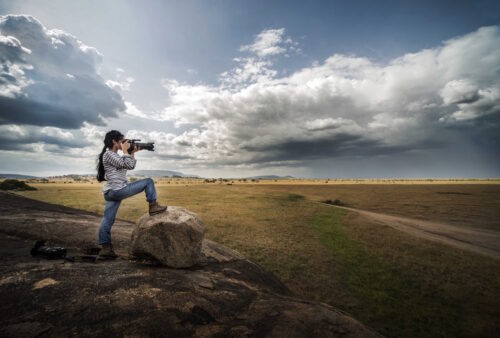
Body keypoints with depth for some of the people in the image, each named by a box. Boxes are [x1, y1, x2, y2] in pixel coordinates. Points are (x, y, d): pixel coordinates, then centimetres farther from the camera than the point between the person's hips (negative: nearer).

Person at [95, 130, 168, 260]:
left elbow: (130, 166, 20)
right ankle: (153, 206, 3)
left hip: (110, 193, 10)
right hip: (117, 190, -10)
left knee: (107, 220, 10)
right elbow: (127, 165, -17)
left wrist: (132, 153, 12)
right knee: (149, 181, -2)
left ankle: (105, 249, 16)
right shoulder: (108, 154, -9)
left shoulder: (114, 155, 20)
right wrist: (125, 150, -7)